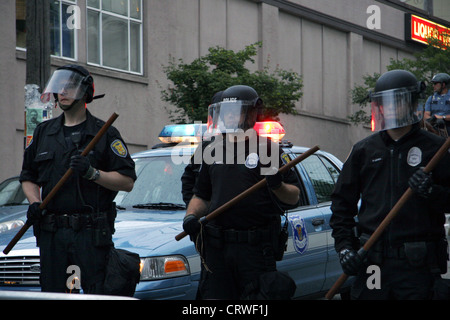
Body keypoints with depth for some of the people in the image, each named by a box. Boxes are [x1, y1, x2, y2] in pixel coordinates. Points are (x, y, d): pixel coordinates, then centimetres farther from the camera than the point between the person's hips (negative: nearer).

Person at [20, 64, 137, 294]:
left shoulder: (104, 133, 4)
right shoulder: (43, 132, 17)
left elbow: (127, 182, -2)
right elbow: (28, 177, 22)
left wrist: (92, 173, -15)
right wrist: (34, 203, 2)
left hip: (91, 232, -4)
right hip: (51, 232, 4)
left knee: (97, 294, -10)